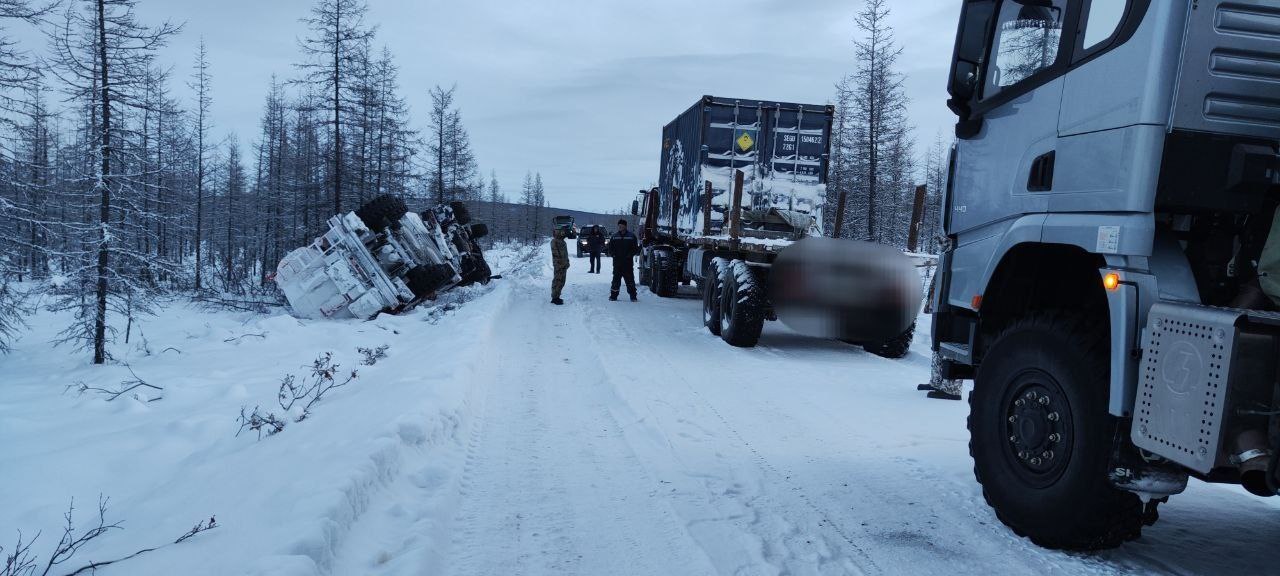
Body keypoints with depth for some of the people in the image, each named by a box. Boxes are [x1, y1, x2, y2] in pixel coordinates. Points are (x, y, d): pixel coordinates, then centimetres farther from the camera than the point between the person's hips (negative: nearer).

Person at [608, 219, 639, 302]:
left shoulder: (631, 236, 4)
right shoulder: (614, 236, 10)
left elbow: (635, 248, 5)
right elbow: (610, 248, 14)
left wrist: (630, 254, -10)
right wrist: (613, 254, -5)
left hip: (628, 262, -1)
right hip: (617, 262, 1)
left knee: (630, 279, -1)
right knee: (616, 279, 1)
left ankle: (633, 296, 4)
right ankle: (613, 295, 8)